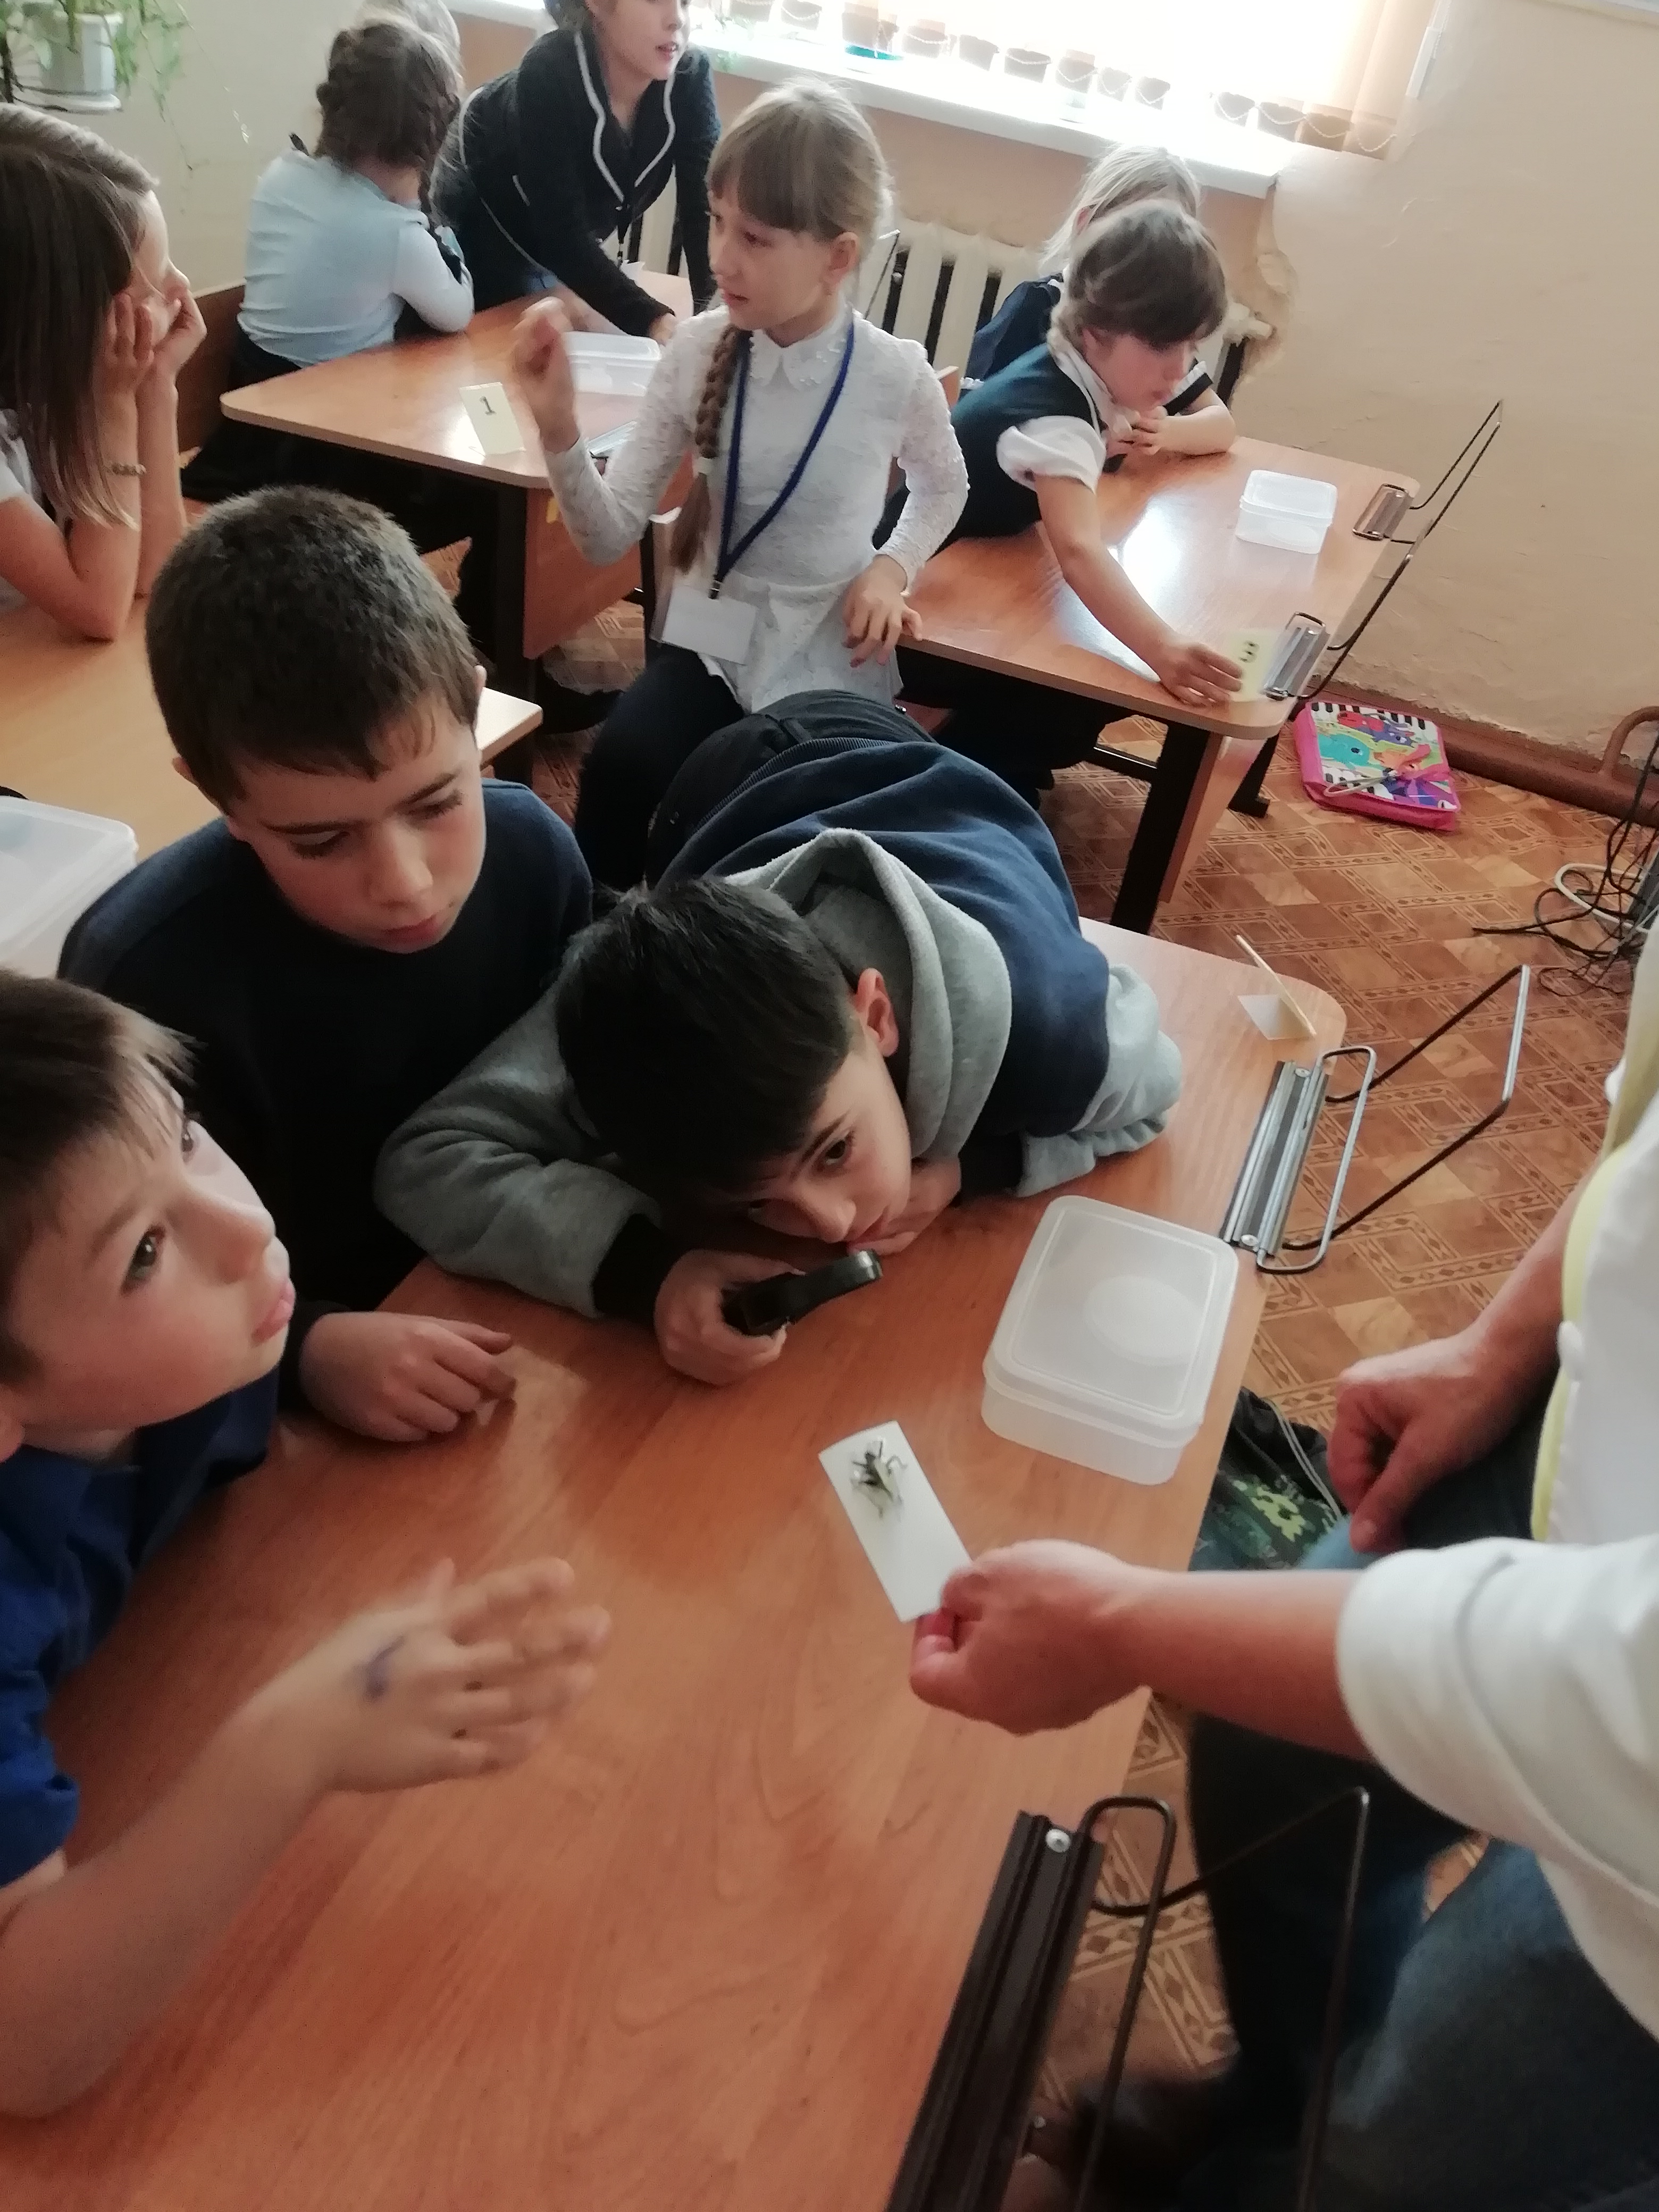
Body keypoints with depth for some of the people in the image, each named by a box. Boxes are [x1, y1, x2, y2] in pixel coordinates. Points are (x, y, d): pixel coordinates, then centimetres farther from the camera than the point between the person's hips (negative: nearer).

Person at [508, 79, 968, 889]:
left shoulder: (896, 377, -12)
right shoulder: (699, 351, -8)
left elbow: (943, 488, 11)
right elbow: (608, 537, -10)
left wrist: (892, 569, -7)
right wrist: (559, 427, -26)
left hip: (831, 663, 0)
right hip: (709, 641, 1)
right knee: (617, 770, -26)